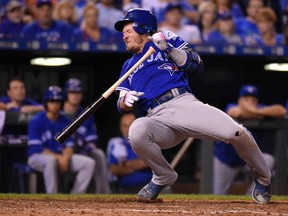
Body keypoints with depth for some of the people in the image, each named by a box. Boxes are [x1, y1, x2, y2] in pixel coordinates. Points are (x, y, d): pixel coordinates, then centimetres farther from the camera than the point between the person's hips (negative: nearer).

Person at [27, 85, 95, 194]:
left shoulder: (65, 121, 8)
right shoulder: (36, 122, -10)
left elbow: (69, 145, 7)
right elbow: (37, 148, -17)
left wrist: (65, 157, -15)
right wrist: (58, 158, -21)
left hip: (61, 157, 6)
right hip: (37, 157, -6)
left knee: (89, 163, -10)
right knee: (51, 160, -42)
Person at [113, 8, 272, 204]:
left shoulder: (169, 40, 20)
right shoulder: (128, 66, 30)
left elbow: (197, 66, 7)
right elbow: (122, 105, 19)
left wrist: (169, 48, -3)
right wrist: (126, 101, -5)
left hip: (185, 103, -2)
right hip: (157, 119, 2)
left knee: (236, 133, -25)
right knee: (137, 132, -36)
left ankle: (263, 179, 4)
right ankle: (163, 177, -8)